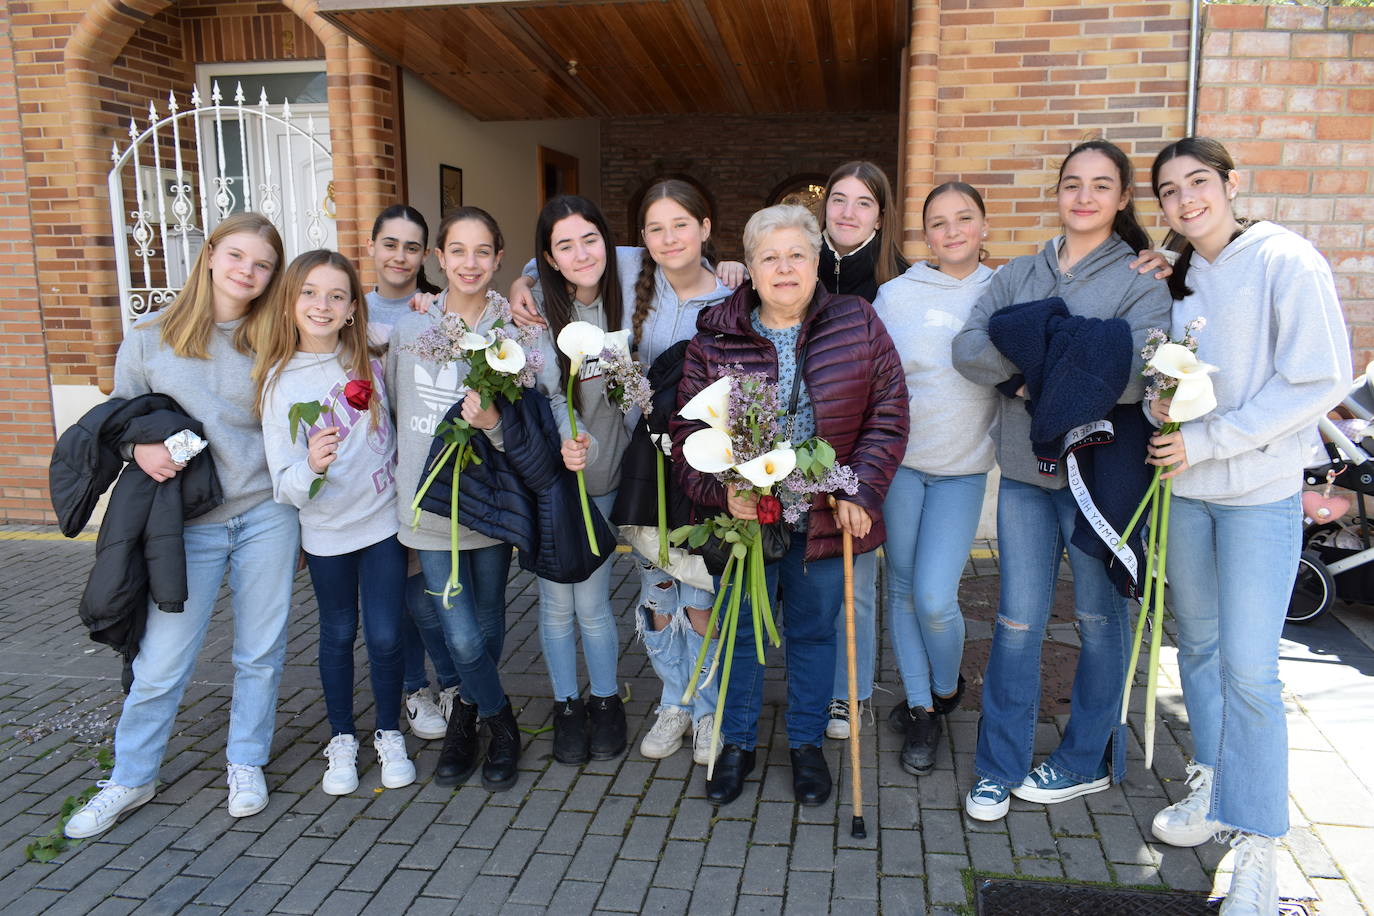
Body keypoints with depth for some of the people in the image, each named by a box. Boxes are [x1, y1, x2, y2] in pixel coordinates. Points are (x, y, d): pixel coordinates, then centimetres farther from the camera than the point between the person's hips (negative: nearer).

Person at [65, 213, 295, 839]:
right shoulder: (150, 337, 1)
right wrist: (141, 446, -11)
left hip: (267, 515, 1)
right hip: (187, 523, -1)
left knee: (261, 652, 10)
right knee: (161, 662, 4)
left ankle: (247, 764, 31)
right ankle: (130, 779, 27)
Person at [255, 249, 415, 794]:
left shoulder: (369, 362, -4)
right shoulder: (281, 382, -12)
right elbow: (285, 485, -16)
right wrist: (312, 468, -39)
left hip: (384, 521, 1)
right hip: (326, 532, -1)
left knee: (385, 636, 4)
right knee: (338, 635, 13)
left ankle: (390, 736, 25)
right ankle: (342, 740, 31)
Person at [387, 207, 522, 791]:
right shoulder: (407, 330, 2)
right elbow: (389, 414, 12)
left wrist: (495, 422, -22)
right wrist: (399, 490, 11)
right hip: (429, 508, 0)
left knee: (488, 629, 12)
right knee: (462, 638, -3)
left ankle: (465, 720, 39)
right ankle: (502, 726, 24)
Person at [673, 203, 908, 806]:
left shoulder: (858, 325, -2)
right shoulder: (715, 338, -4)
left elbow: (888, 413, -2)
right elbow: (688, 428, -5)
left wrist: (861, 491, -12)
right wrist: (720, 491, -20)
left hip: (825, 518, 1)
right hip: (742, 515, 0)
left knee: (814, 632, 15)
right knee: (740, 630, 13)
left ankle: (807, 745, 35)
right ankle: (737, 745, 33)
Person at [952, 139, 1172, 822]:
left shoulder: (1141, 280, -3)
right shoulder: (1019, 274, 11)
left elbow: (1135, 375, -20)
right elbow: (967, 348, -3)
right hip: (1024, 472, 3)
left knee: (1100, 620, 11)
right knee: (1017, 622, 7)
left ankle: (1088, 760, 29)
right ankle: (1000, 766, 19)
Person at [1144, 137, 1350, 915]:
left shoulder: (1287, 262, -9)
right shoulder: (1177, 279, 9)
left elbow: (1321, 382, -14)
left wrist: (1205, 441, -17)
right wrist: (1160, 406, -7)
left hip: (1260, 493, -6)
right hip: (1186, 487, 6)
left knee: (1248, 668, -5)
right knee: (1199, 646, 15)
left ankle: (1256, 842, 9)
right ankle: (1213, 787, 33)